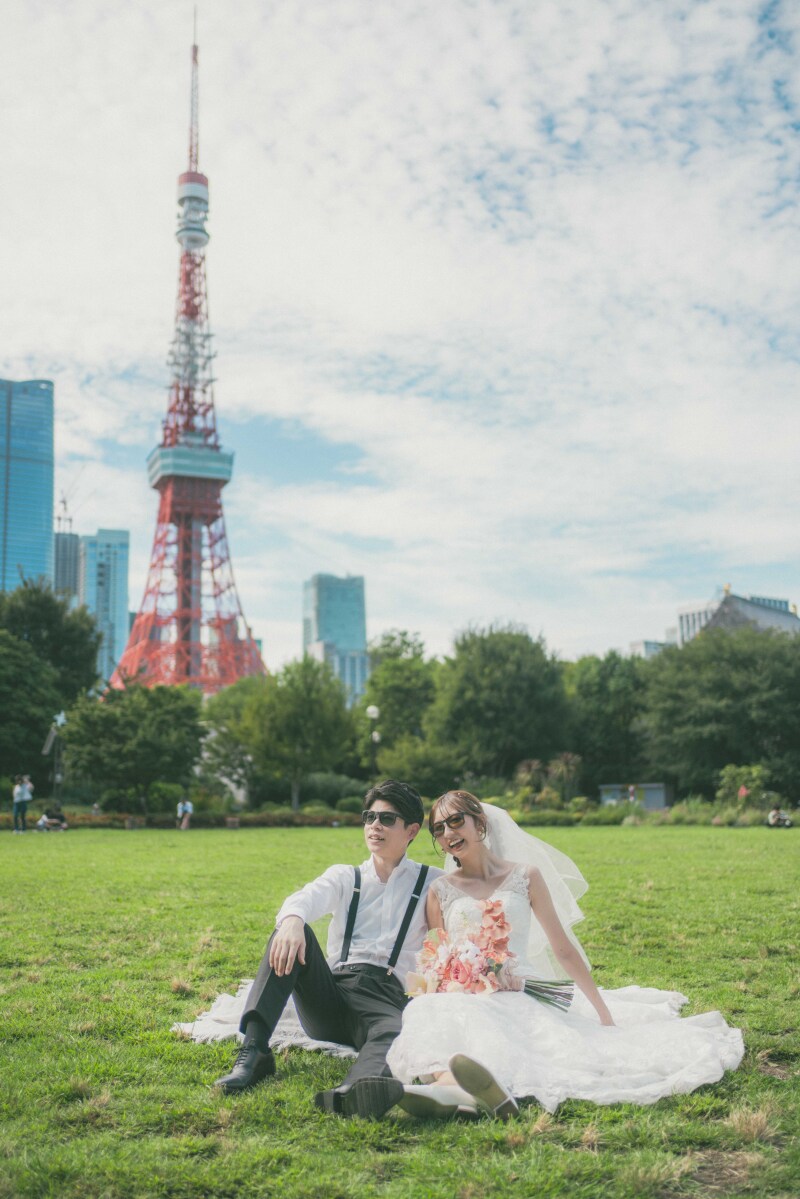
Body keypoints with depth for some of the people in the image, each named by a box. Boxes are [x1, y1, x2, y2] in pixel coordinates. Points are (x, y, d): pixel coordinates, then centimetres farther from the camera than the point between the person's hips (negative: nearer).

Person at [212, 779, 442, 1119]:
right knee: (293, 930, -23)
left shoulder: (431, 883, 17)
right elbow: (307, 898, -6)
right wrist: (292, 920, -29)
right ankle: (253, 1051, -35)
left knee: (399, 1032, -38)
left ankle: (356, 1091, -72)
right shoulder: (345, 877, 18)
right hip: (330, 995, 3)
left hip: (384, 997, -2)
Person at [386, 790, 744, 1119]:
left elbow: (563, 949, 11)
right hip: (463, 998, 0)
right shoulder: (440, 891, 12)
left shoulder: (525, 876, 10)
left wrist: (604, 1013, 10)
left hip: (521, 996, 0)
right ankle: (447, 1081, -70)